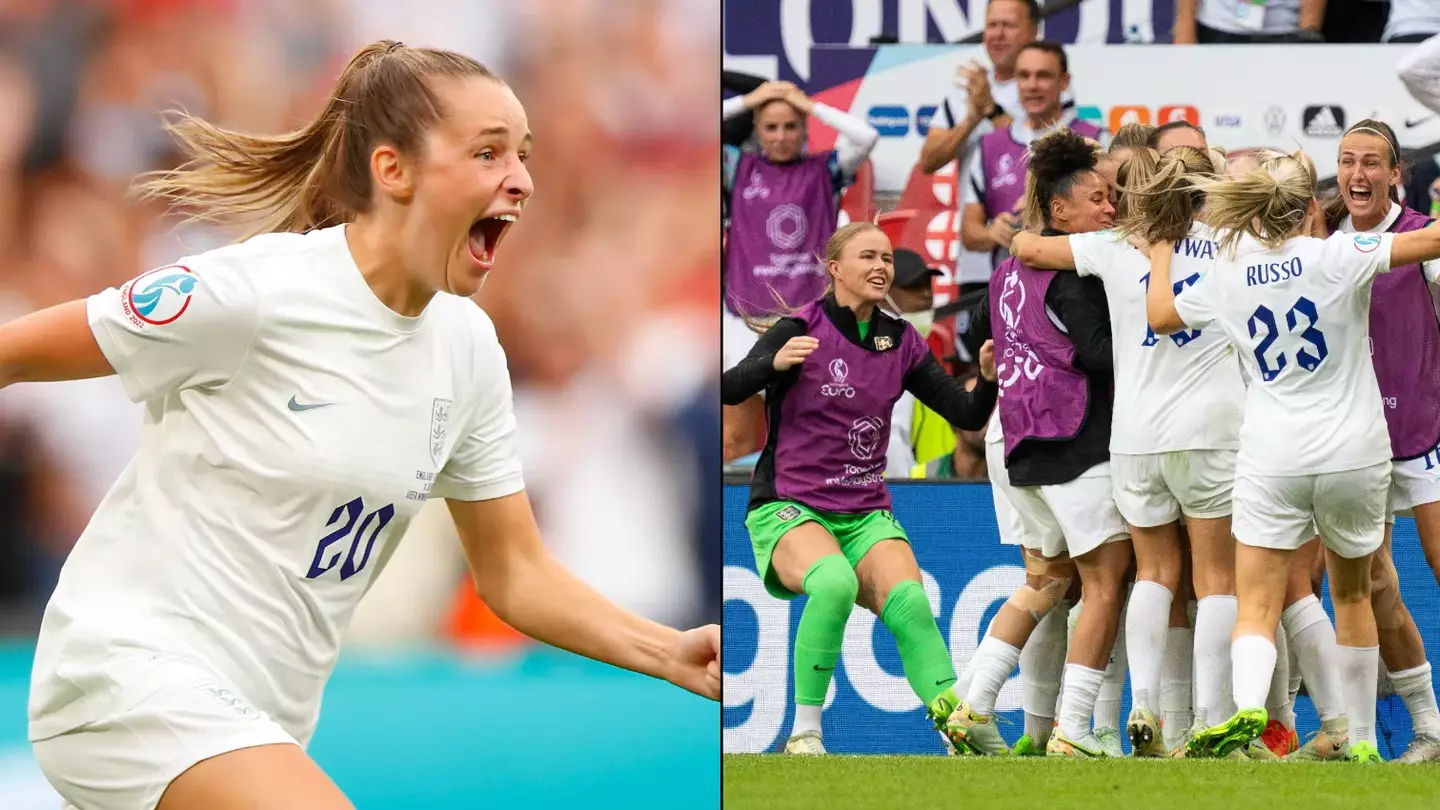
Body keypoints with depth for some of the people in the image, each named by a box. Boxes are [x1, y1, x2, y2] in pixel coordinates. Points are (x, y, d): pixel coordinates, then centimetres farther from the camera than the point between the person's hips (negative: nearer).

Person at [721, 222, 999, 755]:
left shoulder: (900, 341, 9)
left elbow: (967, 415, 7)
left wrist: (988, 377, -15)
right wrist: (775, 362, -41)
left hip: (866, 517, 4)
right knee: (834, 581, -35)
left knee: (909, 602, -24)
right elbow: (730, 390, -20)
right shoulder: (802, 330, -6)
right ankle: (804, 732, -26)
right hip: (790, 510, -4)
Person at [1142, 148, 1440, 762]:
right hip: (1353, 455, -1)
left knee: (1256, 607, -3)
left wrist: (1161, 250, 33)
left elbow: (1159, 316, 18)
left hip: (1271, 459, 1)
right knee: (1353, 595, 17)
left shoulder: (1229, 275, 2)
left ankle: (1247, 707, -32)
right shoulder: (1337, 257, -9)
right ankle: (1362, 740, 23)